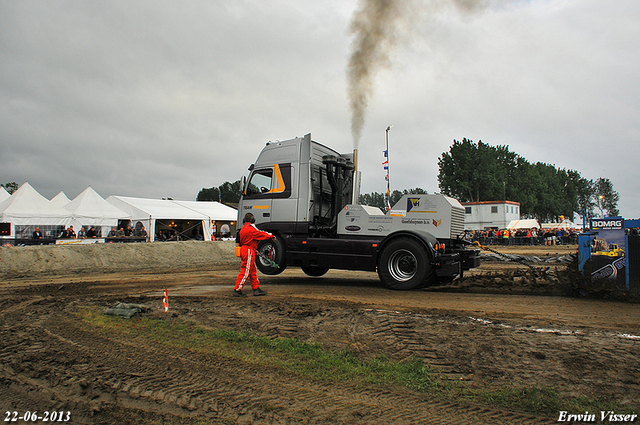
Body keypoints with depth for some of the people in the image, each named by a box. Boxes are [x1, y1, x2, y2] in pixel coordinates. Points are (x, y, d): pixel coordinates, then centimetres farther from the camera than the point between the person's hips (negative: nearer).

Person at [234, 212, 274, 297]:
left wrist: (254, 250, 25)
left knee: (253, 271, 14)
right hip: (249, 251, -10)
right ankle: (237, 290, -4)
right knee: (245, 271, -6)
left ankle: (256, 289, 19)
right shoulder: (251, 228, -14)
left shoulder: (243, 229, 16)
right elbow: (261, 234, -10)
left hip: (243, 249, 10)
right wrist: (271, 236, 4)